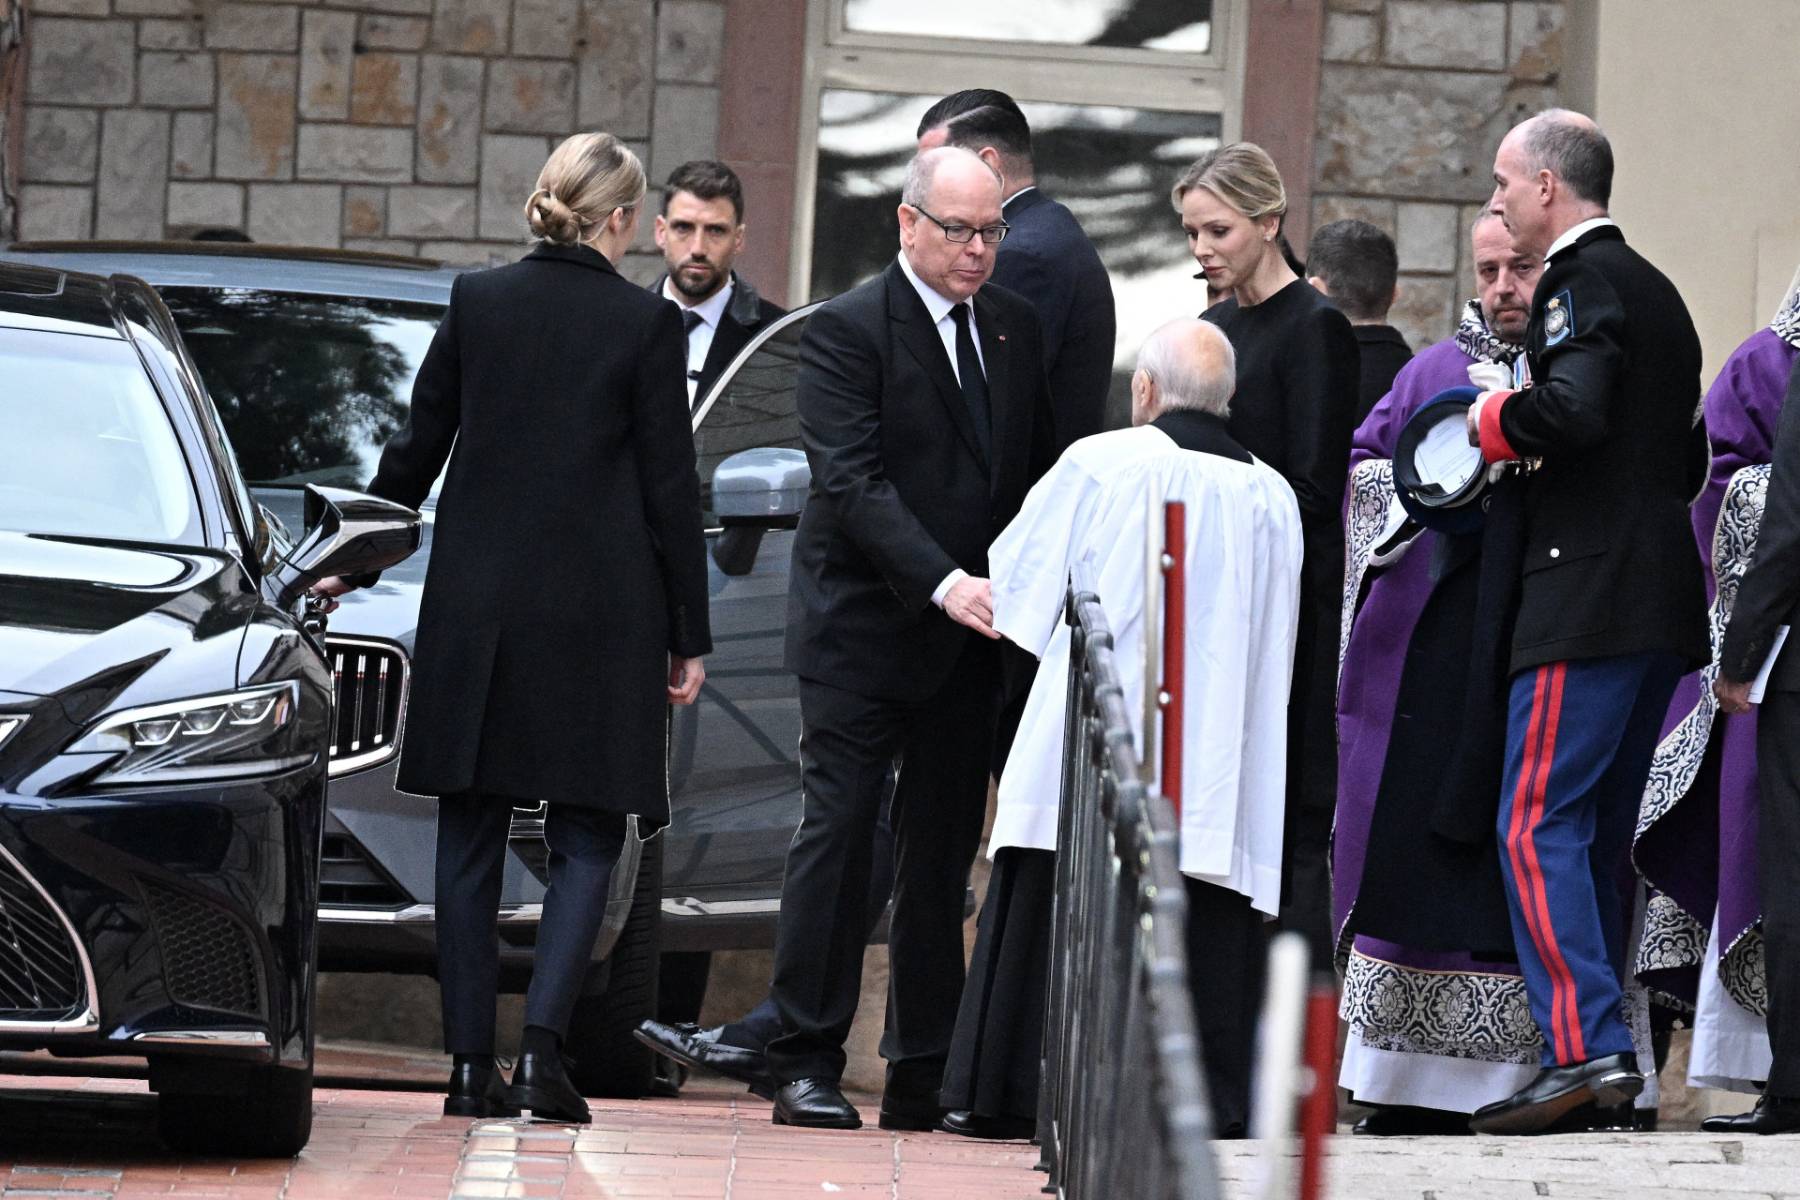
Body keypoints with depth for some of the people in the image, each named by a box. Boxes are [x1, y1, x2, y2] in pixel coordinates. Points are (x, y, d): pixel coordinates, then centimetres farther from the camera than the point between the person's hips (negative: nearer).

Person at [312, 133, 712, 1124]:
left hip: (476, 604, 3)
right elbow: (671, 489, -4)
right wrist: (689, 636, 2)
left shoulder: (477, 301, 2)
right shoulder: (646, 323, -5)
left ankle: (471, 1066, 4)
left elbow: (416, 450, 6)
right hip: (599, 616, -2)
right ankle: (541, 1046, -10)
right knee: (585, 839, 5)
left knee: (470, 840, 8)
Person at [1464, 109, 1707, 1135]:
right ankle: (1604, 1052, 14)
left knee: (1539, 826, -11)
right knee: (1599, 835, 13)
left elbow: (1575, 406, -26)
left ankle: (1587, 1049, -20)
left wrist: (1500, 421, -7)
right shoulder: (1657, 290, 20)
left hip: (1589, 597, -10)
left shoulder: (1581, 281, -9)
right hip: (1663, 605, 10)